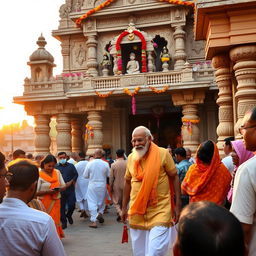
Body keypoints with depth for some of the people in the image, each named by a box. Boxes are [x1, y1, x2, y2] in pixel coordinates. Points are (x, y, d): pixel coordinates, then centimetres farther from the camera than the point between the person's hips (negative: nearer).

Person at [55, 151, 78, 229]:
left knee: (72, 205, -2)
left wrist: (70, 182, -7)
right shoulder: (56, 167, 4)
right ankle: (63, 222, 14)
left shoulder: (71, 166, 6)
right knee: (61, 206, 3)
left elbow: (76, 175, 7)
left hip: (70, 188, 1)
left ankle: (69, 215, 29)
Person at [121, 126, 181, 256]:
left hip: (160, 211, -4)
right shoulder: (131, 158, 4)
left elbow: (174, 178, -4)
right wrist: (124, 207, 15)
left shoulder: (163, 154, -9)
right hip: (137, 212, 4)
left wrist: (178, 205, -6)